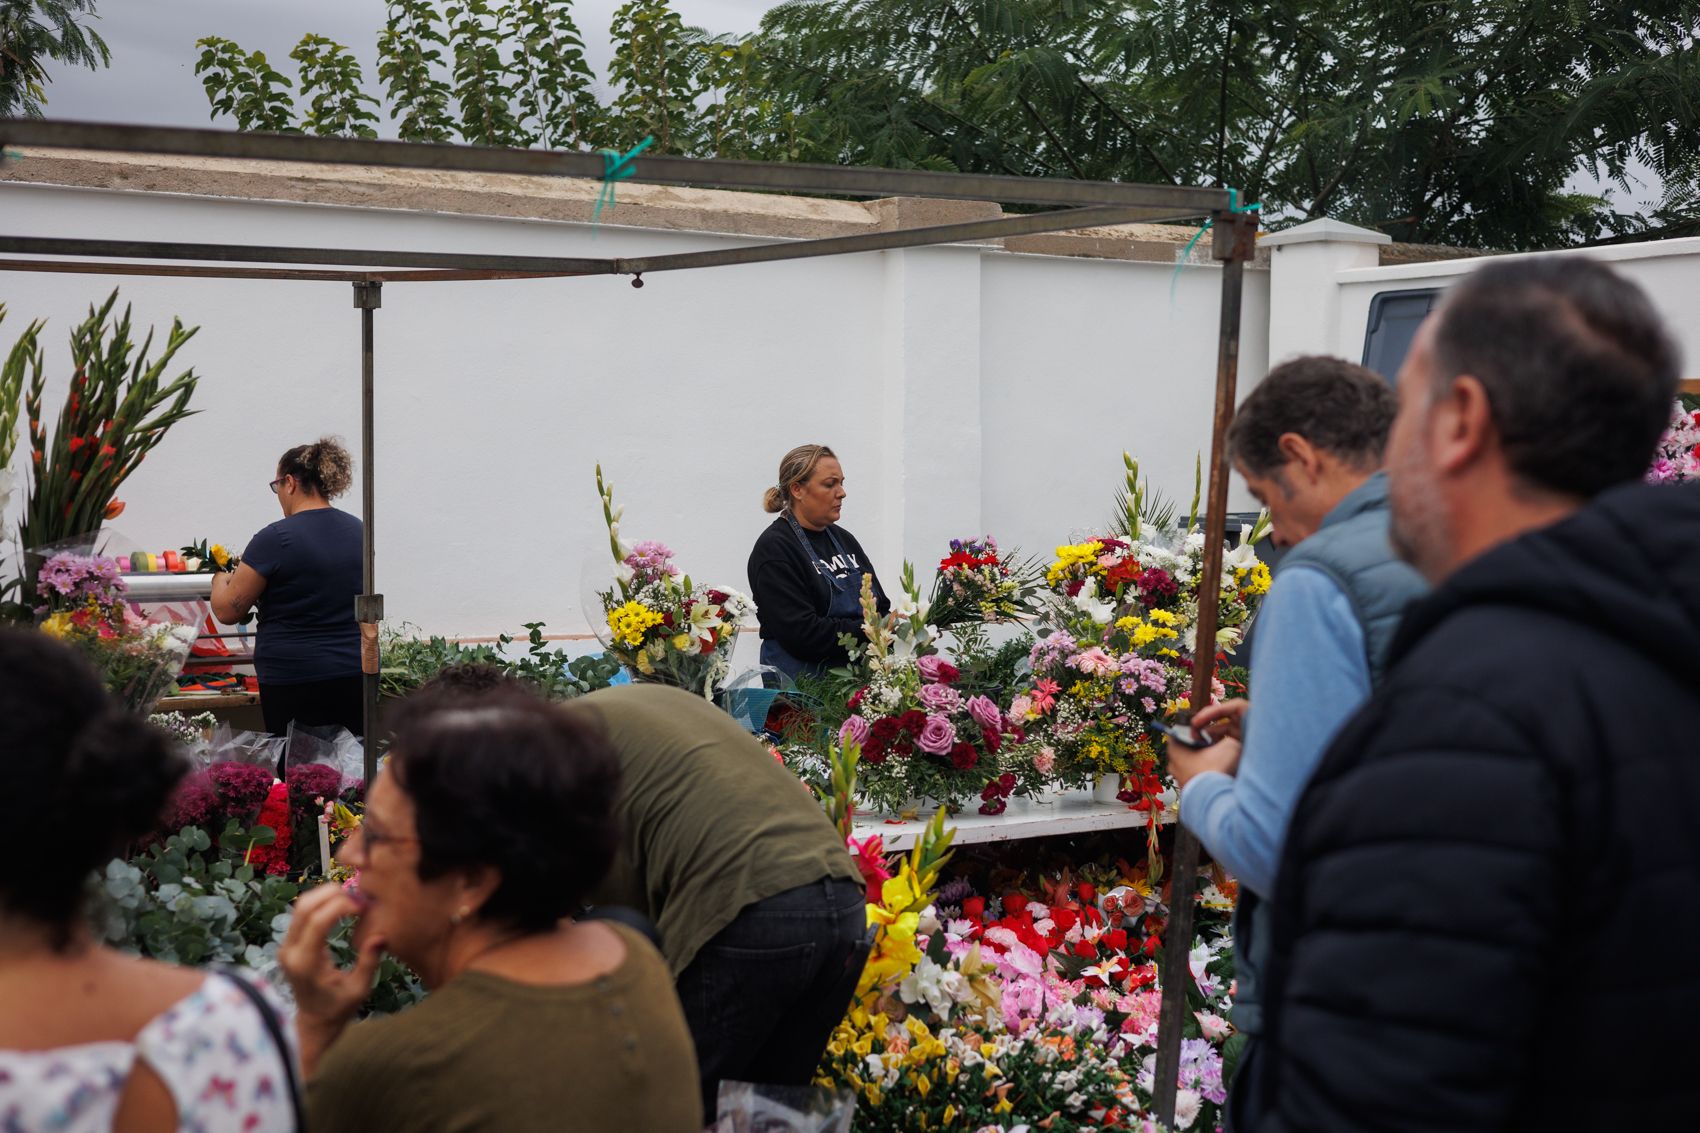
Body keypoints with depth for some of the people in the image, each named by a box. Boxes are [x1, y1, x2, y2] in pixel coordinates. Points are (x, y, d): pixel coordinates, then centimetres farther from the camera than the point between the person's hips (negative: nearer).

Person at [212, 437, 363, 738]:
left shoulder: (276, 539, -11)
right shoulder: (358, 532, 8)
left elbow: (227, 611, -6)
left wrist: (220, 580, 15)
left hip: (294, 682, -5)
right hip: (356, 676, 5)